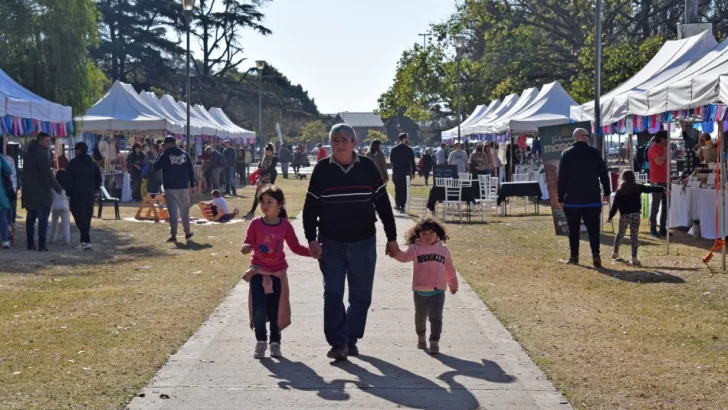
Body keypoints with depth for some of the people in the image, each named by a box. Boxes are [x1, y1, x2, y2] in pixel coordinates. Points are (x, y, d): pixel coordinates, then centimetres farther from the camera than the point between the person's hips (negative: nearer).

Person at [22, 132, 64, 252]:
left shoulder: (29, 154, 16)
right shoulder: (42, 154, -13)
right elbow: (47, 173, -21)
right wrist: (58, 188, -18)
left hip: (29, 191, 8)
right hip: (42, 192, -8)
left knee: (31, 218, 15)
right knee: (43, 219, -7)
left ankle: (30, 244, 16)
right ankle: (41, 245, -13)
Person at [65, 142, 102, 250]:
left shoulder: (73, 163, -6)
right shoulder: (93, 163, 11)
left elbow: (68, 179, -9)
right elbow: (98, 179, 13)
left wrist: (68, 192, 0)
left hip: (76, 195, -6)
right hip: (90, 195, 6)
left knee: (80, 218, -8)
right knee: (87, 219, 11)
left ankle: (86, 241, -20)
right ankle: (84, 241, 12)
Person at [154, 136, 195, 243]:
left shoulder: (165, 155, -7)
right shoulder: (184, 154, 5)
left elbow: (156, 167, 2)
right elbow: (191, 171, 6)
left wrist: (160, 154, 10)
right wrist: (192, 185, 10)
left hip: (170, 188, -3)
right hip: (184, 187, 3)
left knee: (173, 212, -3)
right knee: (185, 211, 15)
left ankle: (173, 235, -8)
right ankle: (187, 232, 25)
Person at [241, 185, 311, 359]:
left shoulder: (285, 225, -4)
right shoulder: (256, 224, -7)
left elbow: (295, 247, 4)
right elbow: (248, 243, -6)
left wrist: (311, 251, -9)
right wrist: (245, 248, -29)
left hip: (277, 273, 1)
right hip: (258, 272, -1)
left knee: (275, 310, 6)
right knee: (259, 309, -11)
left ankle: (275, 343, 22)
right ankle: (260, 341, 7)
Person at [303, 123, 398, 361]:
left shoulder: (368, 167, -1)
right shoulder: (322, 170, -2)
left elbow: (383, 203, 5)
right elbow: (311, 207, 2)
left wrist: (391, 238, 4)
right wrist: (311, 239, -7)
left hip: (363, 243, 1)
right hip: (331, 244, -1)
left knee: (361, 295, 7)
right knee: (333, 293, -5)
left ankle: (351, 339, 20)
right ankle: (338, 343, -3)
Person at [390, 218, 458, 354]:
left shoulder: (443, 250, 5)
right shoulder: (415, 248, -4)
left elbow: (449, 269, 16)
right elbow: (404, 256, -24)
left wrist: (453, 284, 25)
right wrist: (395, 251, -46)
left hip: (438, 290, 0)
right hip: (420, 291, 0)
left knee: (436, 317, -9)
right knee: (420, 317, 17)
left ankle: (434, 342, -4)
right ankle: (421, 337, 40)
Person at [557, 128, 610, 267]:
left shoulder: (567, 154, 0)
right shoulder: (594, 152, 0)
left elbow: (561, 178, -2)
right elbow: (603, 173, 1)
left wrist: (561, 198, 3)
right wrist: (606, 192, 10)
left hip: (572, 200, 0)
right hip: (592, 199, 0)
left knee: (573, 229, 7)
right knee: (593, 228, 1)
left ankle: (574, 256, 8)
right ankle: (595, 255, -11)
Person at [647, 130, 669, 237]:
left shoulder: (663, 148, 16)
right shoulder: (653, 149, -12)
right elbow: (659, 162, -26)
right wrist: (667, 151, -16)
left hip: (665, 181, 9)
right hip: (657, 182, -9)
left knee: (665, 206, 10)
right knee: (655, 206, -6)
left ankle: (663, 229, 17)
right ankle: (653, 230, -3)